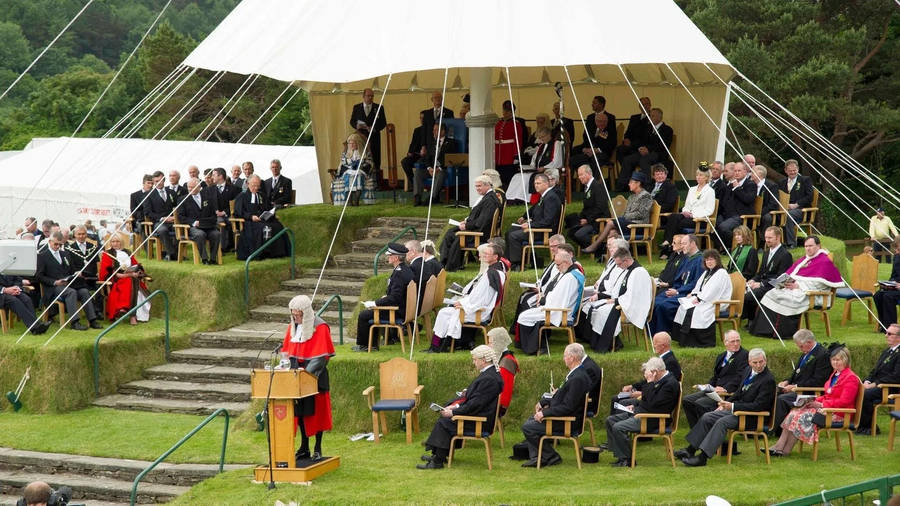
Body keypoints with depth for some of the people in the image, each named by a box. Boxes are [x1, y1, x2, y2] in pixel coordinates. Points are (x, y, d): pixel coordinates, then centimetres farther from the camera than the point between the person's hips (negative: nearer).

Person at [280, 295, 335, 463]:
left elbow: (322, 356, -15)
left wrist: (307, 371, -25)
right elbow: (286, 351, 15)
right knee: (300, 410, 8)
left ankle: (318, 448, 7)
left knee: (316, 410, -1)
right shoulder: (292, 327, 9)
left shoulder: (320, 327, -10)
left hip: (314, 376, -6)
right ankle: (304, 448, 17)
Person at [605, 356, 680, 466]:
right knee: (610, 420, 6)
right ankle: (620, 455, 4)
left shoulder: (670, 384, -19)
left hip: (652, 420, -11)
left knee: (618, 427, -23)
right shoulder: (660, 380, 12)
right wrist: (635, 406, 10)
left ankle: (627, 460, -9)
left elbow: (653, 403, -26)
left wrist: (650, 382, -22)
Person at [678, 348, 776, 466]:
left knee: (721, 422, -29)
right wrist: (725, 404, 6)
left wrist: (732, 406, -23)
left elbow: (757, 406, -21)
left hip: (752, 418, -9)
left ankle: (702, 457, -33)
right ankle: (690, 449, -2)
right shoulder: (749, 372, 10)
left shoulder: (768, 380, -16)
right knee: (707, 417, -5)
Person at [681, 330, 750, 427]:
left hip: (730, 393, -9)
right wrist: (708, 385, 6)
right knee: (686, 400, -4)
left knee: (700, 403, -28)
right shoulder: (721, 356, 23)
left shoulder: (744, 355, -4)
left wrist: (726, 389, -24)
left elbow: (740, 377, -14)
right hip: (714, 390, 9)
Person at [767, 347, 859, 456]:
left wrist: (821, 404, -19)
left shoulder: (850, 378, -11)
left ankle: (785, 451, -16)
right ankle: (779, 446, -18)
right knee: (794, 413, -9)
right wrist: (816, 401, 3)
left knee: (802, 417, -22)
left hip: (837, 414, -9)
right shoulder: (835, 375, 20)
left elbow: (844, 401, -19)